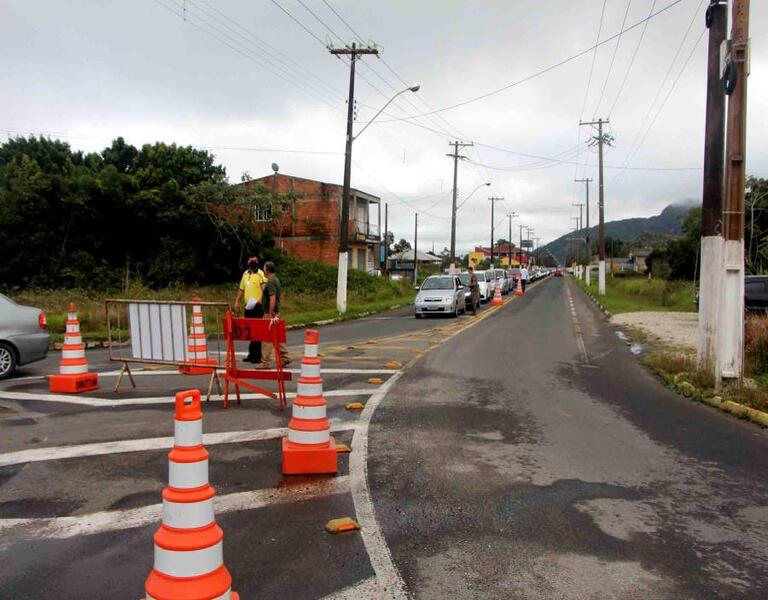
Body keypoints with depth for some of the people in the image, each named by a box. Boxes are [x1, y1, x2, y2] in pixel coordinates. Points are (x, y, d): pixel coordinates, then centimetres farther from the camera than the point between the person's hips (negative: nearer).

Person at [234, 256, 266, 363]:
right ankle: (251, 354, 20)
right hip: (248, 306, 7)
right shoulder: (245, 274, 15)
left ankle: (258, 356, 2)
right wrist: (237, 302, 15)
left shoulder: (261, 274, -7)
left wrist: (260, 300, -33)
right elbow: (241, 289, 22)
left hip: (257, 306, -7)